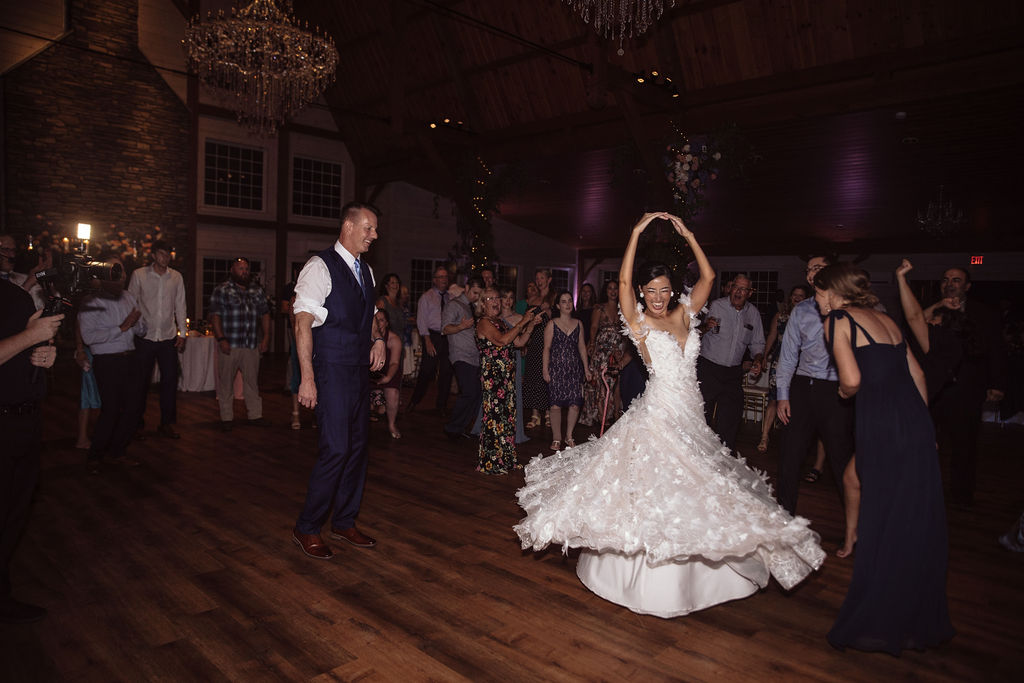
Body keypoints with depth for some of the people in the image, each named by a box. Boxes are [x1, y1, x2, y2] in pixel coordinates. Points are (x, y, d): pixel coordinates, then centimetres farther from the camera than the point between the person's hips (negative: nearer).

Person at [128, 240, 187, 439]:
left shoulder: (176, 277, 7)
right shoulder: (139, 275, 1)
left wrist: (182, 333, 6)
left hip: (168, 337, 2)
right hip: (144, 337, -2)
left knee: (170, 380, 2)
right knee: (141, 380, 5)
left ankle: (166, 423, 14)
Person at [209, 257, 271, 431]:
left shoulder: (257, 290, 14)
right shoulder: (222, 290, 1)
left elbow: (265, 314, 16)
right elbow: (215, 315, -5)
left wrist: (266, 337, 6)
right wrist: (221, 339, -14)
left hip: (252, 345, 4)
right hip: (229, 345, -3)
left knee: (252, 380, 7)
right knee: (226, 381, 2)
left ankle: (255, 415, 14)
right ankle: (227, 417, 10)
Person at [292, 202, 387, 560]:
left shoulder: (366, 271, 14)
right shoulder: (320, 267, -9)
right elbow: (302, 323, -14)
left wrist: (378, 338, 3)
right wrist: (307, 377, -19)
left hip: (360, 370, 8)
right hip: (333, 371, -8)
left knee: (357, 447, 12)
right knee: (336, 449, -9)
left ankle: (344, 522, 26)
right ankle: (307, 528, 9)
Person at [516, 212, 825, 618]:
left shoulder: (683, 315, 9)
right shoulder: (638, 322, -3)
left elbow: (708, 277, 7)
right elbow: (624, 281, -15)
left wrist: (687, 235, 2)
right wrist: (637, 233, -14)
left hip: (690, 416, 6)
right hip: (657, 413, -5)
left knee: (692, 491, 13)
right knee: (651, 494, -1)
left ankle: (687, 576, 31)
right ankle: (651, 583, 12)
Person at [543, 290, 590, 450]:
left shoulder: (578, 324, 11)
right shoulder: (552, 324, 1)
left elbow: (582, 347, 14)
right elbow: (547, 348, -1)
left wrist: (586, 368, 10)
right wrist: (545, 370, -6)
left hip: (575, 368, 3)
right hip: (557, 368, -3)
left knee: (575, 404, -1)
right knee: (556, 404, -3)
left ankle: (569, 436, 16)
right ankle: (556, 438, 10)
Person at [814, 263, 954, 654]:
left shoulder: (837, 321, -3)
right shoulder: (884, 319, 18)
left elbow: (852, 379, -14)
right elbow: (916, 372, 17)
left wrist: (842, 393, 8)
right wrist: (920, 423, 22)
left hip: (880, 427, -7)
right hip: (916, 421, 7)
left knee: (882, 522, 4)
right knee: (918, 522, 14)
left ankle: (877, 624, 18)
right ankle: (920, 618, 28)